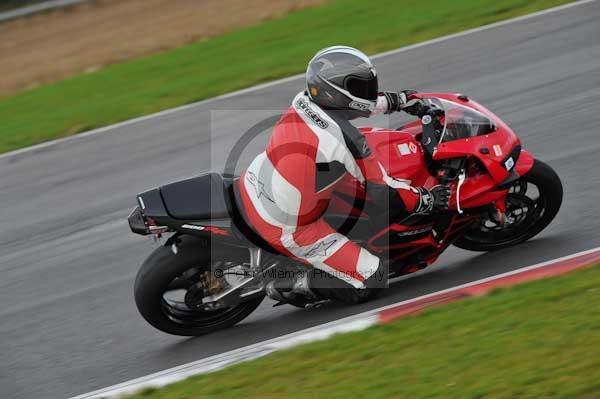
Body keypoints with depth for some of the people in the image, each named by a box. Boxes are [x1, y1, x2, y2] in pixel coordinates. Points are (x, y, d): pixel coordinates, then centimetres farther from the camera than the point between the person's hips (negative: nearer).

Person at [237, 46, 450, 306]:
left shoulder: (304, 101, -3)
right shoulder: (346, 138, -23)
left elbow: (348, 101, 19)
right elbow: (382, 192, -15)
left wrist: (401, 100, 27)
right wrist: (428, 200, -1)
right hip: (288, 229, -7)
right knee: (372, 280, -5)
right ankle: (296, 287, -2)